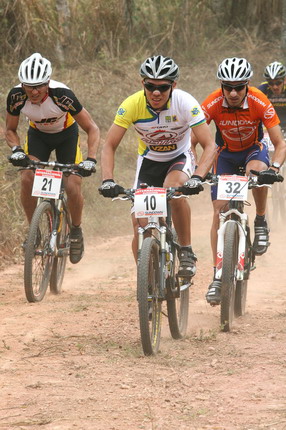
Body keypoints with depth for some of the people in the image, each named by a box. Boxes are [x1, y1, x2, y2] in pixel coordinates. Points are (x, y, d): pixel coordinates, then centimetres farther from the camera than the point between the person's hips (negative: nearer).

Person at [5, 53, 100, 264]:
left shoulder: (62, 95, -36)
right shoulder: (16, 96, -28)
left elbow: (92, 129, -26)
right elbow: (10, 130, -10)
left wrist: (91, 159, -39)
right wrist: (16, 150, -30)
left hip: (66, 134, -2)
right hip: (38, 134, 2)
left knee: (73, 186, -17)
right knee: (27, 178, -23)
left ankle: (76, 230, 12)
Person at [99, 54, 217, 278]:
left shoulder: (185, 103, -28)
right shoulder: (132, 105, -24)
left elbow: (210, 146, -29)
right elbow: (109, 146, -21)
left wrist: (197, 177, -45)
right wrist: (108, 180, -37)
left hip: (179, 158, -2)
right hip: (148, 161, 2)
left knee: (175, 189, -35)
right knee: (140, 224, -11)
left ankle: (187, 252, -18)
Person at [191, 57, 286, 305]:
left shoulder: (260, 103, -29)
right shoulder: (212, 104, -27)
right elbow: (192, 142, -22)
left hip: (254, 149, -1)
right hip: (226, 153, 1)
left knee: (258, 171, -37)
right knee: (219, 210, -9)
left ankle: (261, 223, -11)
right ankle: (218, 277, -3)